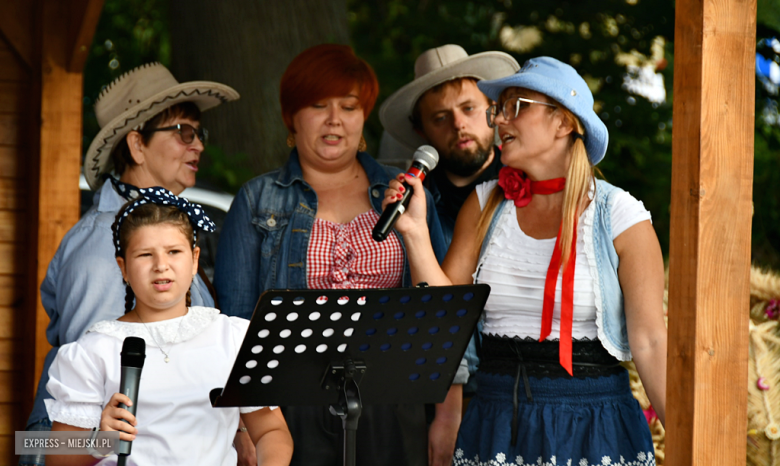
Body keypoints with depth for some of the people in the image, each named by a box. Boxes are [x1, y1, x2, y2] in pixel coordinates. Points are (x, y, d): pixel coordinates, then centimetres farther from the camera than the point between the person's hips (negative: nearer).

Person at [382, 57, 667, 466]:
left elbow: (650, 342, -7)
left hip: (592, 429, -3)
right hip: (496, 425, 4)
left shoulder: (619, 218, -5)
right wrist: (415, 233, -10)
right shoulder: (486, 205, 7)